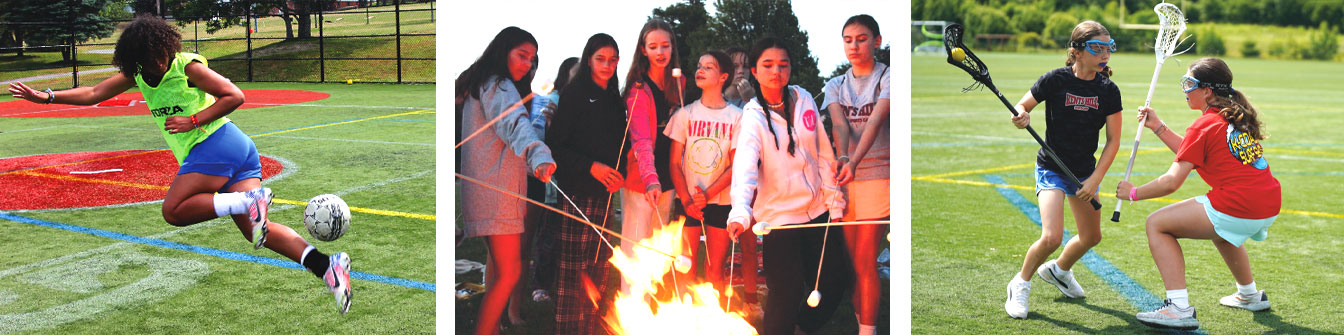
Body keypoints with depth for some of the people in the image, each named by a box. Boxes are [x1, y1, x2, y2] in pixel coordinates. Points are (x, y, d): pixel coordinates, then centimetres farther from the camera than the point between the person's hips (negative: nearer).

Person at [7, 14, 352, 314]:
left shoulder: (188, 66, -6)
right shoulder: (137, 74, 16)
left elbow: (234, 95, -10)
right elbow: (94, 93, 22)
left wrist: (194, 121, -14)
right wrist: (46, 96, 16)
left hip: (216, 143, -8)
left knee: (174, 211, -10)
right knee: (254, 229, -6)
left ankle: (249, 202, -22)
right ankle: (325, 264, -20)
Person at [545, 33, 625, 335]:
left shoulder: (615, 100, 18)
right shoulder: (575, 94, -2)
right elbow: (555, 144, -7)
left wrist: (618, 175, 4)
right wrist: (591, 166, -16)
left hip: (605, 194, 6)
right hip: (577, 191, -6)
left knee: (599, 267, 4)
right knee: (572, 266, -8)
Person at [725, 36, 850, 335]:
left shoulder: (803, 99, 0)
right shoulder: (753, 117, -14)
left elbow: (824, 154, 6)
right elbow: (744, 166, -30)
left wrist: (834, 200, 5)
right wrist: (740, 213, -46)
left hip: (817, 210, 5)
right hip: (779, 217, -5)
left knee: (835, 279, 15)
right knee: (787, 294, -4)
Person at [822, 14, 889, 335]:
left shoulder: (888, 79, -2)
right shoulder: (836, 86, 11)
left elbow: (875, 121, -19)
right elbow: (839, 125, -7)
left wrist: (855, 162, -34)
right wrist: (841, 158, -28)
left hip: (877, 174, -5)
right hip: (845, 176, 5)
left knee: (865, 260, -7)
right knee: (853, 259, 7)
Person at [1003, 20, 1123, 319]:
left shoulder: (1109, 90, -7)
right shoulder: (1055, 79, -15)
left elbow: (1113, 140, -3)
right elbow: (1022, 106, -3)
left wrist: (1095, 180, -11)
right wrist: (1022, 117, -28)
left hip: (1085, 171, 5)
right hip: (1051, 168, -5)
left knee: (1091, 237, 15)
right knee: (1051, 237, -20)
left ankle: (1059, 270, 46)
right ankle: (1021, 284, 6)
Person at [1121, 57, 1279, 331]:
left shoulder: (1204, 126, -9)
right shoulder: (1239, 116, 15)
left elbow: (1171, 182, -11)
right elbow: (1192, 154, 25)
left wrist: (1133, 193, 3)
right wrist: (1158, 127, 23)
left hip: (1237, 210, -9)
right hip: (1270, 207, 9)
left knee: (1156, 224, -1)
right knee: (1218, 228, 40)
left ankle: (1179, 308, -12)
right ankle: (1250, 295, 54)